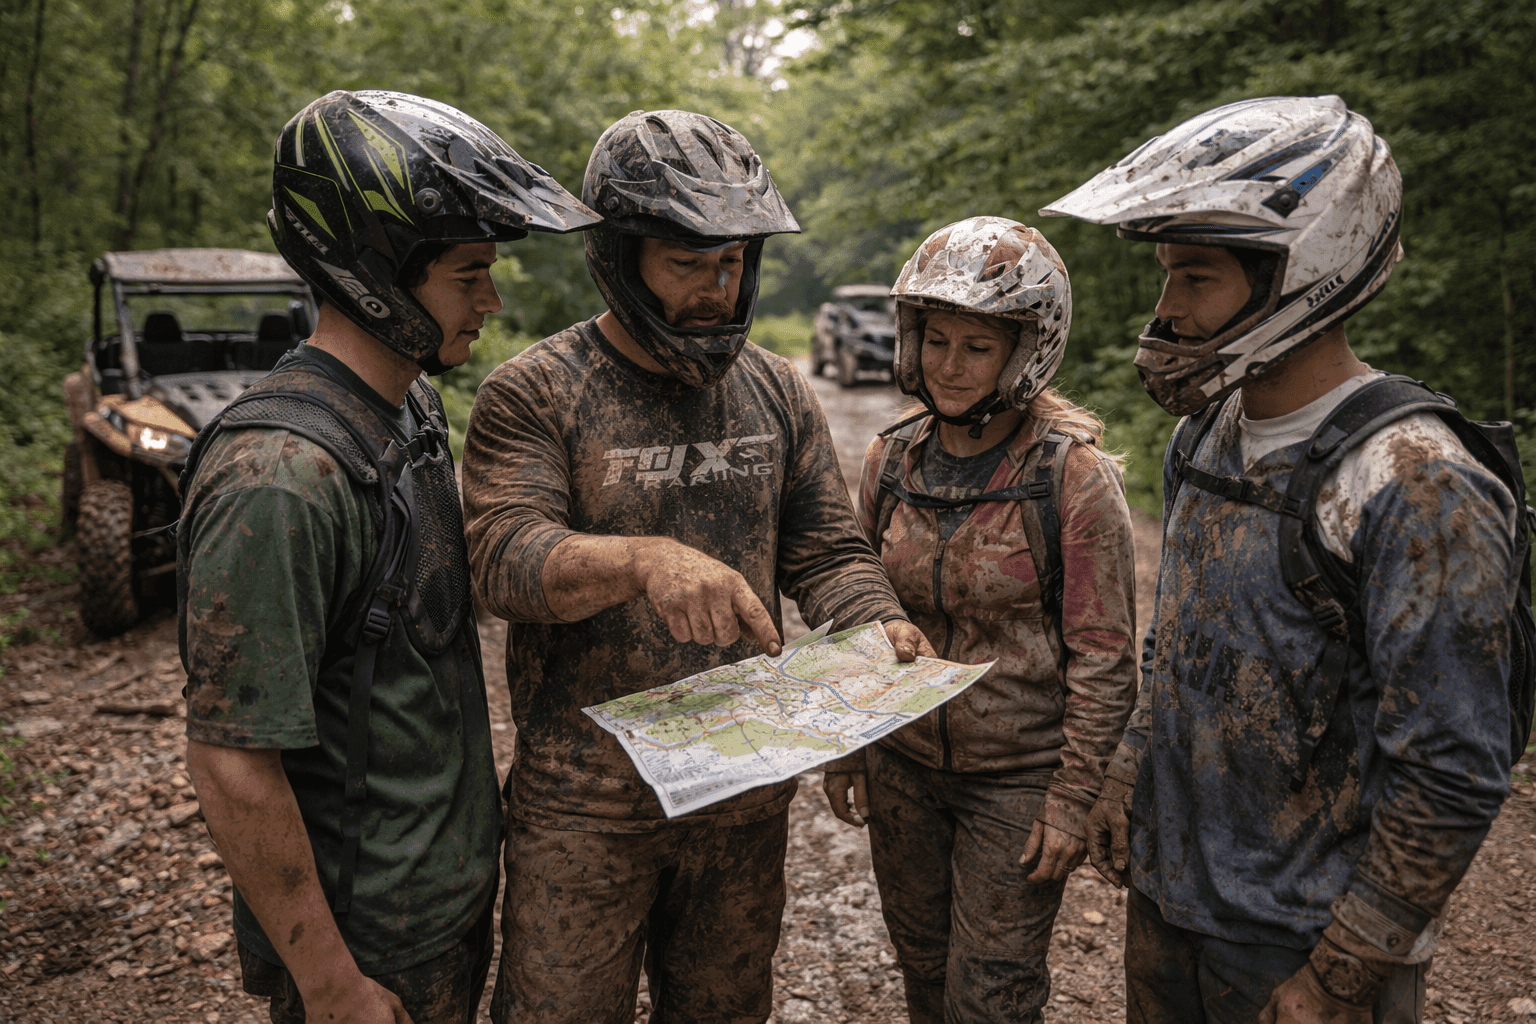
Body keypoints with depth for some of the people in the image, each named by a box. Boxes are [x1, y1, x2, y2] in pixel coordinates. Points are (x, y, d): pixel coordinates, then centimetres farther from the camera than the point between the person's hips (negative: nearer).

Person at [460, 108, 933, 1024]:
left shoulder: (778, 392, 5)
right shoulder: (535, 393, -9)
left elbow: (829, 550, 6)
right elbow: (506, 557, -20)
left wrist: (881, 626, -14)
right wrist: (644, 560, -39)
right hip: (585, 796, -4)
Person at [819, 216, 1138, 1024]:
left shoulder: (1074, 474, -15)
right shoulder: (892, 460, -1)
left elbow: (1104, 653, -13)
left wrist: (1073, 797, -13)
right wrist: (846, 747, 8)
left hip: (1019, 776, -4)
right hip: (905, 765, 5)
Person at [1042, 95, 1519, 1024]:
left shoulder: (1417, 489, -22)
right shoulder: (1203, 440, 1)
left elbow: (1451, 781, -21)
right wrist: (1127, 781, 13)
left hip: (1304, 940, -7)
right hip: (1166, 892, 7)